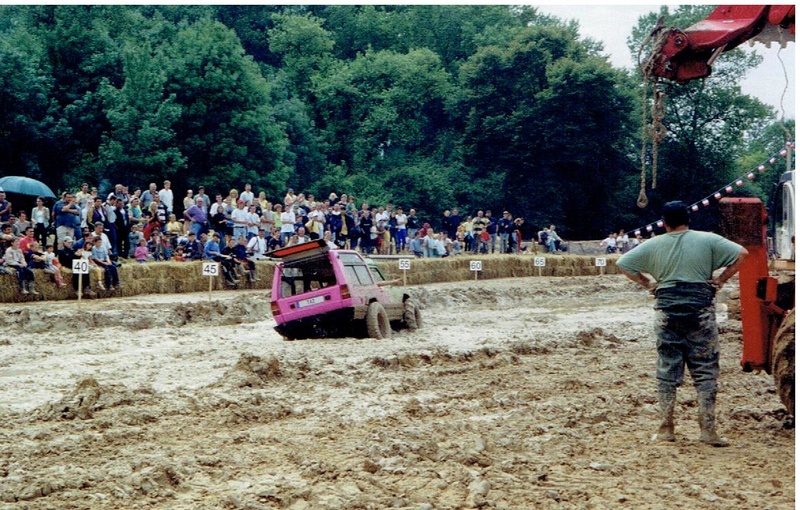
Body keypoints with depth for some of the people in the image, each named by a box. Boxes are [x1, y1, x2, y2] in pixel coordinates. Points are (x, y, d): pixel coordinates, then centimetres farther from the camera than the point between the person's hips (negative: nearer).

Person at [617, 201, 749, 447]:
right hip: (700, 309, -1)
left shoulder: (654, 245, 4)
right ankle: (708, 429, 1)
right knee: (705, 371, 4)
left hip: (667, 310, 1)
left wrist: (647, 283, 9)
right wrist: (721, 279, 1)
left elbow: (623, 263, 7)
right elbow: (741, 254, -4)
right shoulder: (707, 240, 1)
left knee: (667, 370, 8)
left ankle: (666, 429, 10)